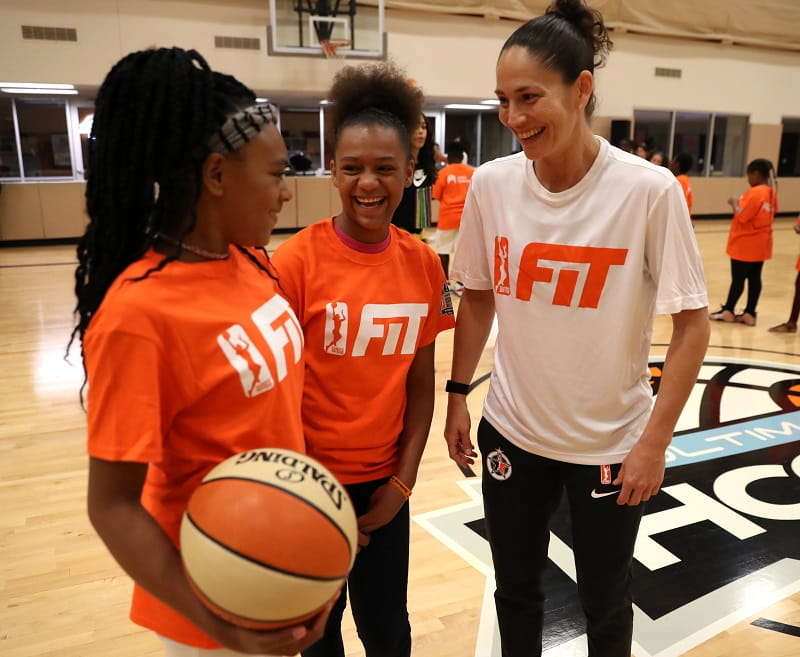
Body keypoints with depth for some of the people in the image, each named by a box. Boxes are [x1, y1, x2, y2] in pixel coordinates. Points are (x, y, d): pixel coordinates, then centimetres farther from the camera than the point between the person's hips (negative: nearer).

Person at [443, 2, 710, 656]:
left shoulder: (649, 190, -17)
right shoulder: (492, 183, -8)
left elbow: (692, 323, -10)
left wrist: (655, 440, -11)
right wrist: (458, 395, 5)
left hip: (611, 443, -2)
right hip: (512, 431, 3)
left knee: (605, 603, 19)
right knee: (515, 590, 20)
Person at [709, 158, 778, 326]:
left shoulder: (754, 193, -20)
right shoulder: (772, 193, 9)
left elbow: (742, 216, -21)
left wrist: (734, 203, -5)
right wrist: (740, 203, 10)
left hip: (745, 244, -8)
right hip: (761, 244, 8)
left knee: (738, 278, 2)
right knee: (755, 278, 9)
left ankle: (728, 311, 14)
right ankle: (749, 314, 13)